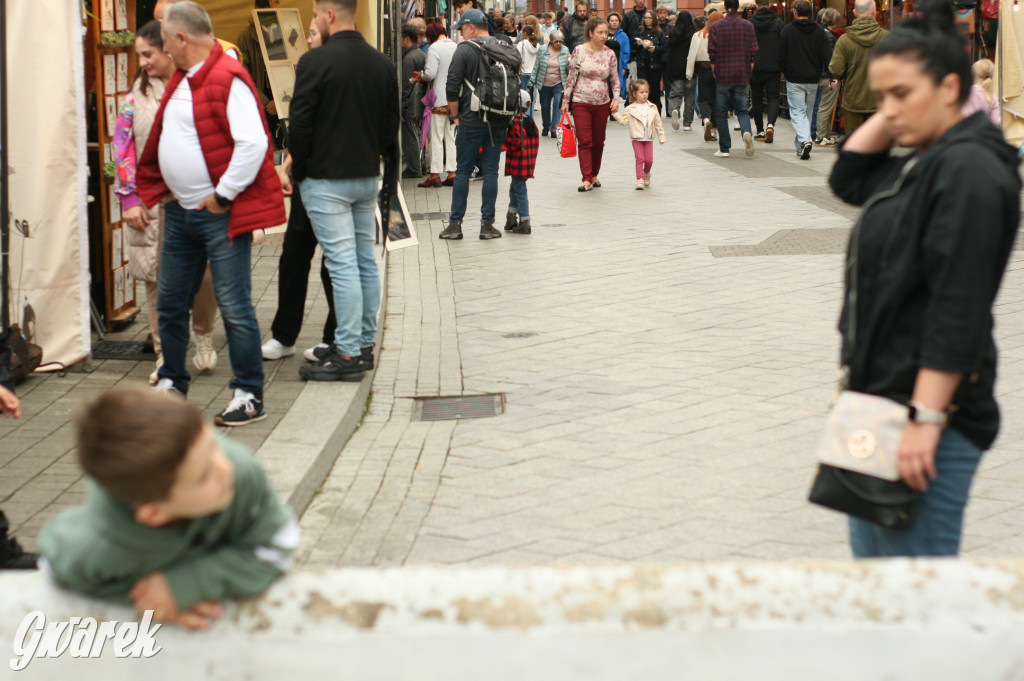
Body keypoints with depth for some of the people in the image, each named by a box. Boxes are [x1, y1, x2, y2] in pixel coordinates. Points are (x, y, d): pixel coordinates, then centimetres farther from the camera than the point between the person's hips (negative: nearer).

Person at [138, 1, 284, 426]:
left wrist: (224, 195, -19)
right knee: (170, 303, 15)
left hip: (221, 214, -9)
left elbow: (253, 144, -24)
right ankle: (172, 384, 29)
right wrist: (154, 191, 16)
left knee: (234, 307, -4)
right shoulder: (181, 79, 13)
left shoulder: (228, 79, -16)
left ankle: (249, 397, 4)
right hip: (181, 211, 9)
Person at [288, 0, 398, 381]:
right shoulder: (381, 63, 7)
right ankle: (365, 344, 19)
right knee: (365, 261, 13)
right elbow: (391, 122, 12)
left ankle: (347, 355, -6)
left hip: (326, 178, -7)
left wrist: (298, 172, 1)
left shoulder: (315, 62, -14)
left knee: (342, 265, -7)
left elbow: (300, 124, -12)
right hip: (368, 177, 7)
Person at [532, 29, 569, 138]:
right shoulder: (542, 50, -3)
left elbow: (568, 69, 6)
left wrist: (569, 65, -17)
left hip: (559, 84, -1)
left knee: (557, 103, -18)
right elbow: (536, 65, 4)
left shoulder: (565, 51, 0)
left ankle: (554, 127, -15)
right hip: (544, 84, 1)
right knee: (545, 106, 11)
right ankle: (546, 127, 32)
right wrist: (533, 80, 3)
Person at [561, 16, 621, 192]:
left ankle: (594, 175, 24)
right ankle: (587, 179, -9)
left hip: (602, 103, 3)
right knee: (584, 141, -8)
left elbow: (615, 80, 9)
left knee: (599, 142, 9)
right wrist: (565, 100, -1)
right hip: (581, 102, -3)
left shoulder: (609, 54, 2)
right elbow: (571, 77, -1)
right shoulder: (579, 51, -5)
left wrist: (616, 99, -4)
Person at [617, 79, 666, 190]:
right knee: (640, 159, -10)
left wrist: (661, 137, 9)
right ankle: (639, 180, -6)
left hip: (649, 139, 2)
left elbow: (658, 124, 9)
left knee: (649, 160, 0)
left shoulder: (652, 108, 4)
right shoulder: (630, 109, -3)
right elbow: (623, 121, -8)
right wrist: (616, 114, -22)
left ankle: (646, 174, 28)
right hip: (637, 138, -2)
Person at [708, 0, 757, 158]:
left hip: (722, 74, -2)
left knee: (721, 112, 7)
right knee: (742, 109, 11)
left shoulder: (716, 27, -7)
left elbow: (712, 52, -8)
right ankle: (746, 131, -19)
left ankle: (724, 148, 6)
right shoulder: (748, 26, -1)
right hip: (742, 74, 2)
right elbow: (754, 51, -2)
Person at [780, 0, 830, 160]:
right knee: (808, 112, 15)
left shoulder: (787, 31, -6)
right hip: (813, 80, 3)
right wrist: (817, 73, 13)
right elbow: (825, 57, 1)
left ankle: (804, 140, -25)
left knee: (797, 111, -2)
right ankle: (801, 147, 19)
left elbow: (781, 57, -4)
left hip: (794, 80, -3)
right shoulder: (819, 31, 2)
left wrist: (786, 72, 12)